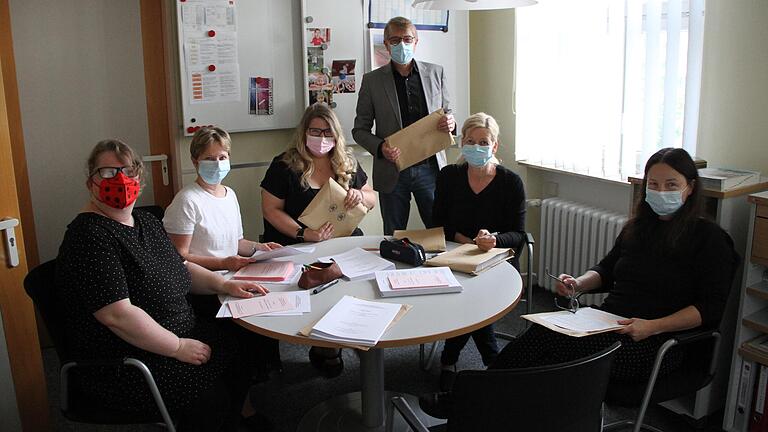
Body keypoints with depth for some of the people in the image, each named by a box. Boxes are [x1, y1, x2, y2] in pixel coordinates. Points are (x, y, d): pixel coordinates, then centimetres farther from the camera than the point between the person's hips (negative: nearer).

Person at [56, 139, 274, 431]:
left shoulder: (146, 222, 9)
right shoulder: (90, 236, -21)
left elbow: (179, 267, 20)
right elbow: (117, 314, -27)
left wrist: (223, 284, 3)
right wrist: (178, 347, -20)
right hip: (120, 366, -9)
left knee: (242, 340, 3)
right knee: (212, 397, -19)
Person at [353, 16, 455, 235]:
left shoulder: (435, 73, 7)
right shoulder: (372, 80, 1)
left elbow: (447, 112, 16)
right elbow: (360, 130, 4)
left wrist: (450, 122, -8)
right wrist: (380, 147, -16)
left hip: (429, 167, 1)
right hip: (392, 171, -1)